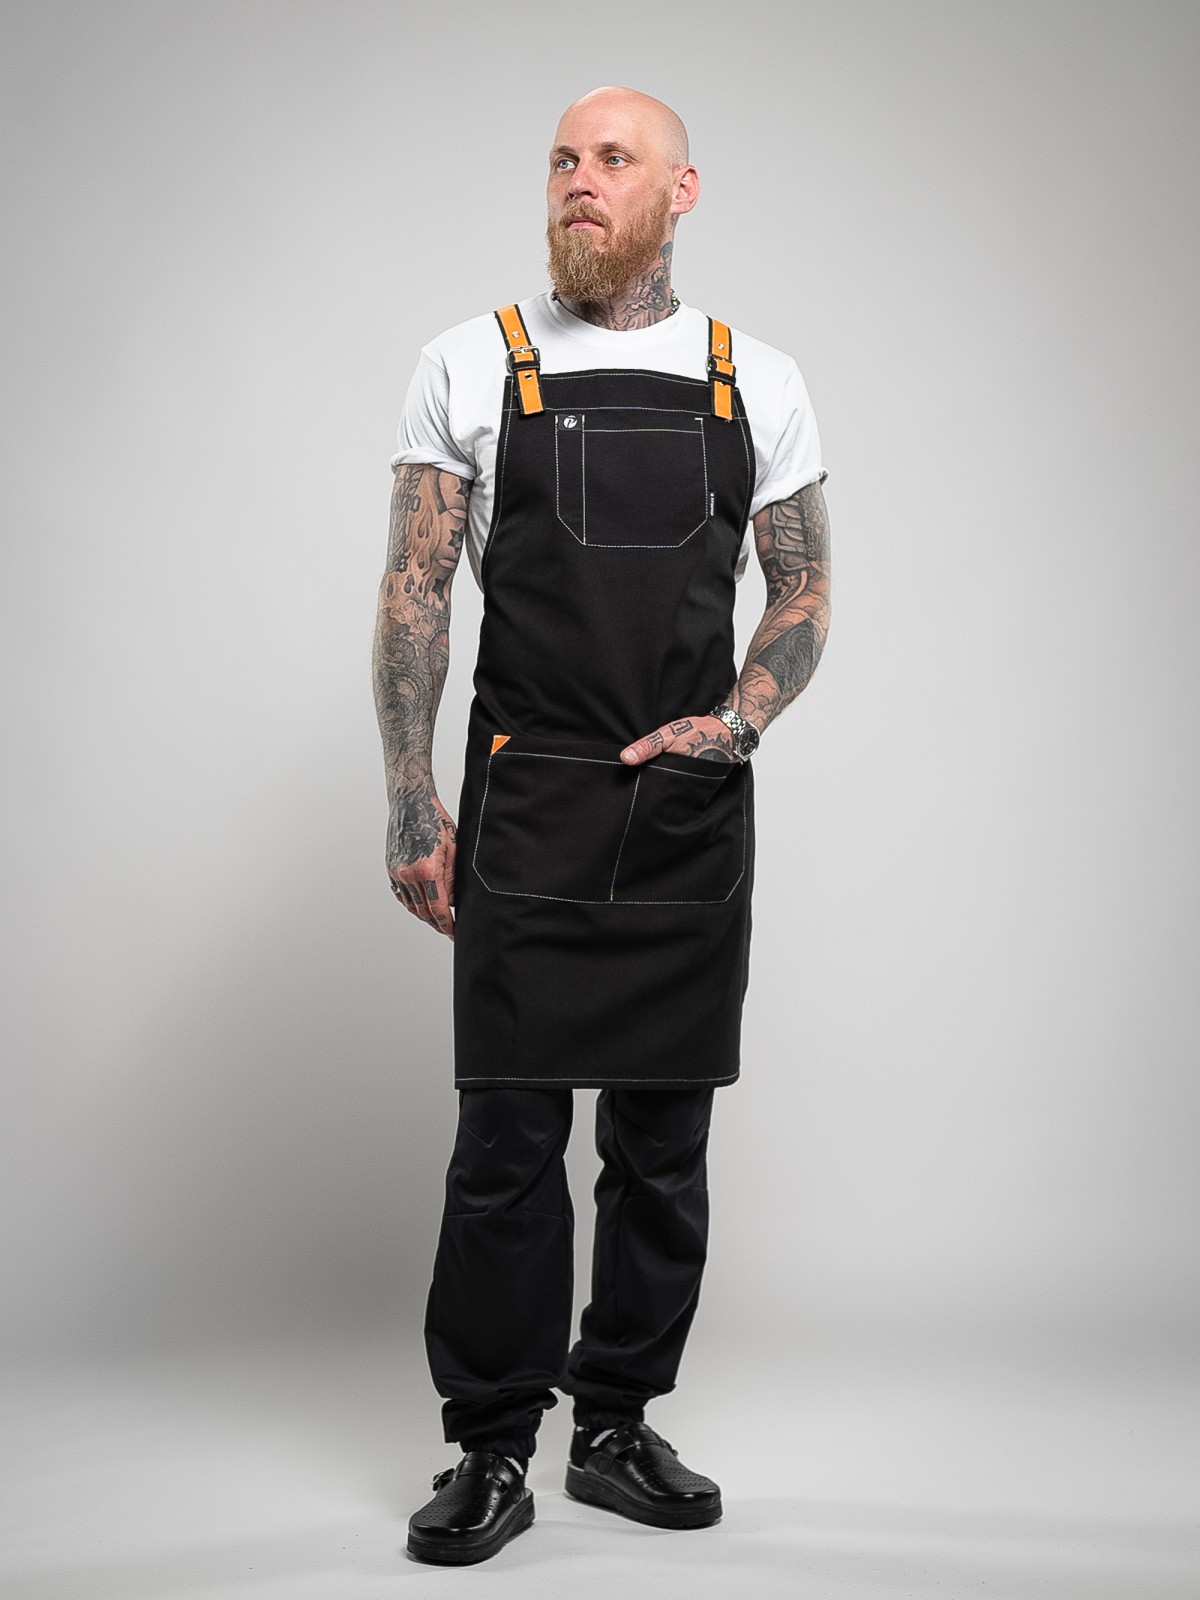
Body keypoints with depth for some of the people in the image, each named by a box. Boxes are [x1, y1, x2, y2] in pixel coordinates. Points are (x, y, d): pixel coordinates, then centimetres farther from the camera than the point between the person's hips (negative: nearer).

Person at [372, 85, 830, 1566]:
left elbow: (803, 590, 12)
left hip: (695, 813, 2)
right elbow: (414, 593, 1)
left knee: (664, 1141, 9)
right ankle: (491, 1451, 12)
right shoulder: (472, 367, 3)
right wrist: (410, 804, -6)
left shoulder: (757, 382, 8)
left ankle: (617, 1429, 24)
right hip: (529, 808, -2)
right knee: (507, 1137, -2)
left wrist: (736, 722, -7)